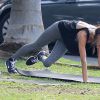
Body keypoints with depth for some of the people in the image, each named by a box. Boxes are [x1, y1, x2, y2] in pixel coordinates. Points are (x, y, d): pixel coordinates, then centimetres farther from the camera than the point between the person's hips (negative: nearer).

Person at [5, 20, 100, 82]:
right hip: (59, 29, -5)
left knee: (47, 63, -2)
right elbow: (83, 60, -45)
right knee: (35, 45, 13)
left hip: (66, 40, 5)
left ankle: (41, 56, 34)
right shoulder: (83, 34, -42)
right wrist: (85, 81, -47)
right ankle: (11, 60, 33)